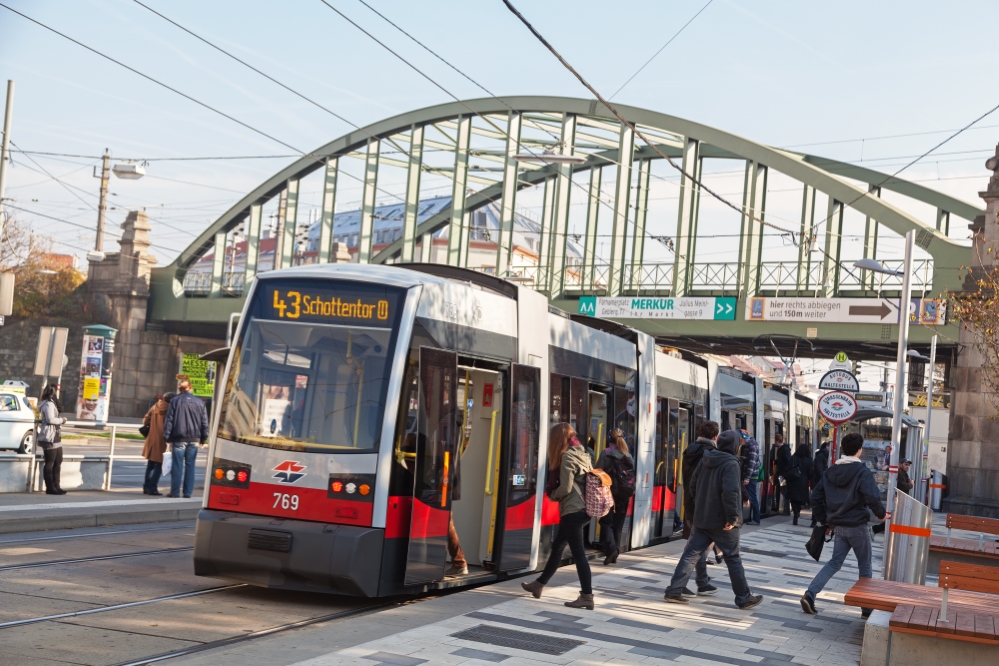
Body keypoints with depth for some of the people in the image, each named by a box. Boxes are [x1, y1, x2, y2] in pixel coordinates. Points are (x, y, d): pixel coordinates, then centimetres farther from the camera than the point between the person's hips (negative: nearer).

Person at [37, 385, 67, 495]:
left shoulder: (52, 403, 19)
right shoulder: (48, 404, -14)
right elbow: (50, 419, -22)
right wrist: (62, 420, -11)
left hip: (55, 437, 11)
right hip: (49, 438, -11)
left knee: (58, 462, 15)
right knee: (50, 463, -6)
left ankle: (56, 486, 22)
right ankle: (50, 488, -2)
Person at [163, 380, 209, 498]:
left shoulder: (175, 401, -1)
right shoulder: (199, 402, 7)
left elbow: (169, 420, -4)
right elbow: (205, 422, 7)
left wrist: (168, 437, -1)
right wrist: (203, 439, 12)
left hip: (179, 438, -2)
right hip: (194, 439, 2)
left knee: (177, 465, 1)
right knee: (190, 465, 6)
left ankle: (175, 492, 0)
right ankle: (188, 492, 5)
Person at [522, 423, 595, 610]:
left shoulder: (567, 457, -13)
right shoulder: (582, 454, 13)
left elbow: (566, 487, -18)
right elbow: (587, 481, 17)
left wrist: (552, 495, 2)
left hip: (573, 511, -9)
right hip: (583, 508, 9)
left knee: (578, 553, -6)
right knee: (557, 547, 18)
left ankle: (587, 597, -5)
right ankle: (539, 585, 29)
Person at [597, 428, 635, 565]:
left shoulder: (606, 453, -5)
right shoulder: (629, 456, 7)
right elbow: (633, 476, 8)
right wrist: (629, 493, 16)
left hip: (609, 493, -4)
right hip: (624, 495, 4)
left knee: (606, 522, 3)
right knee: (618, 524, 12)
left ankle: (611, 548, -17)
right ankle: (615, 553, 12)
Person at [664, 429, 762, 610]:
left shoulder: (705, 460, 8)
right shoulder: (730, 463, -15)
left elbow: (694, 483, 14)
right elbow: (730, 491, -24)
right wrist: (733, 517, -20)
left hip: (701, 518, 6)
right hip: (721, 521, -6)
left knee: (691, 554, 7)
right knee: (733, 558, 5)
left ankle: (674, 591, 2)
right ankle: (744, 598, 13)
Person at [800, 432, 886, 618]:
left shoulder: (831, 471, 6)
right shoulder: (863, 472, -13)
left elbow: (816, 496, 7)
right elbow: (873, 497, -24)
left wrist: (824, 520, 14)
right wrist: (881, 514, -5)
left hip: (838, 526, 5)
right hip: (857, 526, -5)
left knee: (835, 562, 12)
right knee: (865, 566, 10)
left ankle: (810, 594, -5)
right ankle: (867, 607, 17)